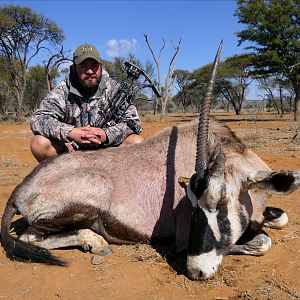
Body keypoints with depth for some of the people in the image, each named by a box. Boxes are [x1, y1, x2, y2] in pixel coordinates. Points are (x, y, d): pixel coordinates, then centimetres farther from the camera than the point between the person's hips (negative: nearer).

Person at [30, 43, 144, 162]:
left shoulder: (114, 89, -3)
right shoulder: (63, 91, -3)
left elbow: (133, 123, -10)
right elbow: (38, 119, -13)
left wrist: (107, 134, -28)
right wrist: (70, 132, -30)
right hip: (72, 150, 0)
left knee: (137, 142, -25)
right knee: (39, 143, -24)